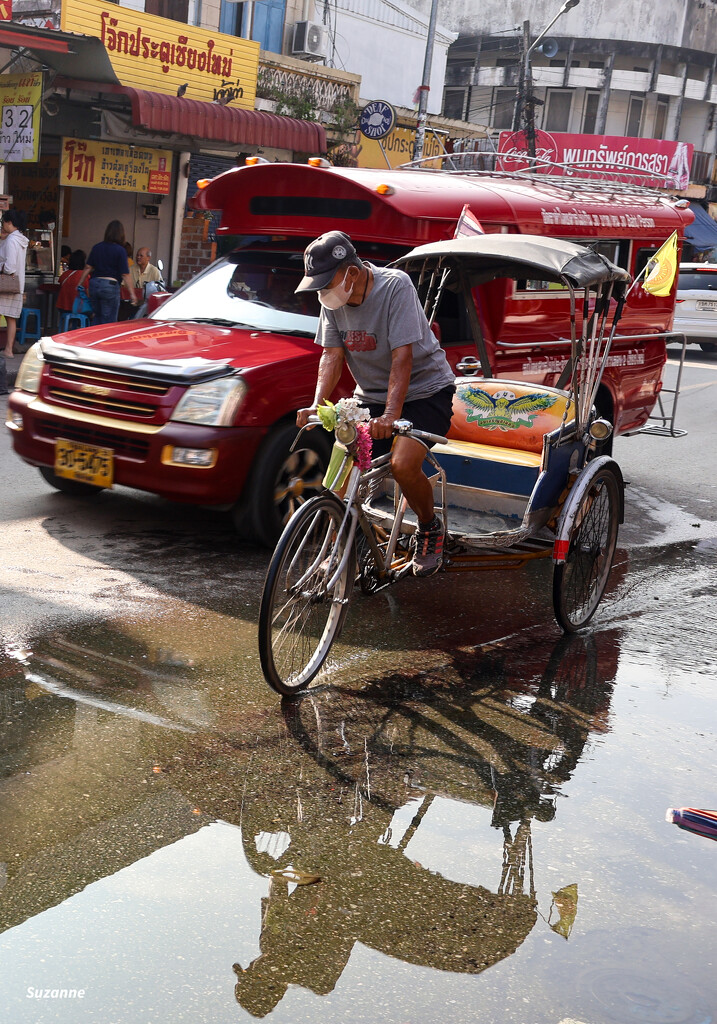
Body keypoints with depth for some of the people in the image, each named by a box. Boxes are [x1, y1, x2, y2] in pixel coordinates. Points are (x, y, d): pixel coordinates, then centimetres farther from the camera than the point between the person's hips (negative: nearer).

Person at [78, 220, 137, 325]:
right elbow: (125, 274, -10)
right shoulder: (120, 250, -6)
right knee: (108, 322, 0)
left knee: (96, 318, 16)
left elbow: (88, 267, 9)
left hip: (94, 284, 5)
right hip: (110, 285, -5)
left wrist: (80, 284, 17)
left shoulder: (96, 247, 8)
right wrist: (132, 293, -8)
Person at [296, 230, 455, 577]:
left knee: (402, 463, -27)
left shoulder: (395, 285, -22)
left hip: (424, 389, -6)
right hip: (371, 395, 6)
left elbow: (402, 357, -27)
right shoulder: (333, 299, -4)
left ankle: (430, 527, 1)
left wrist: (391, 414, -37)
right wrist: (316, 405, -19)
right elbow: (332, 356, -3)